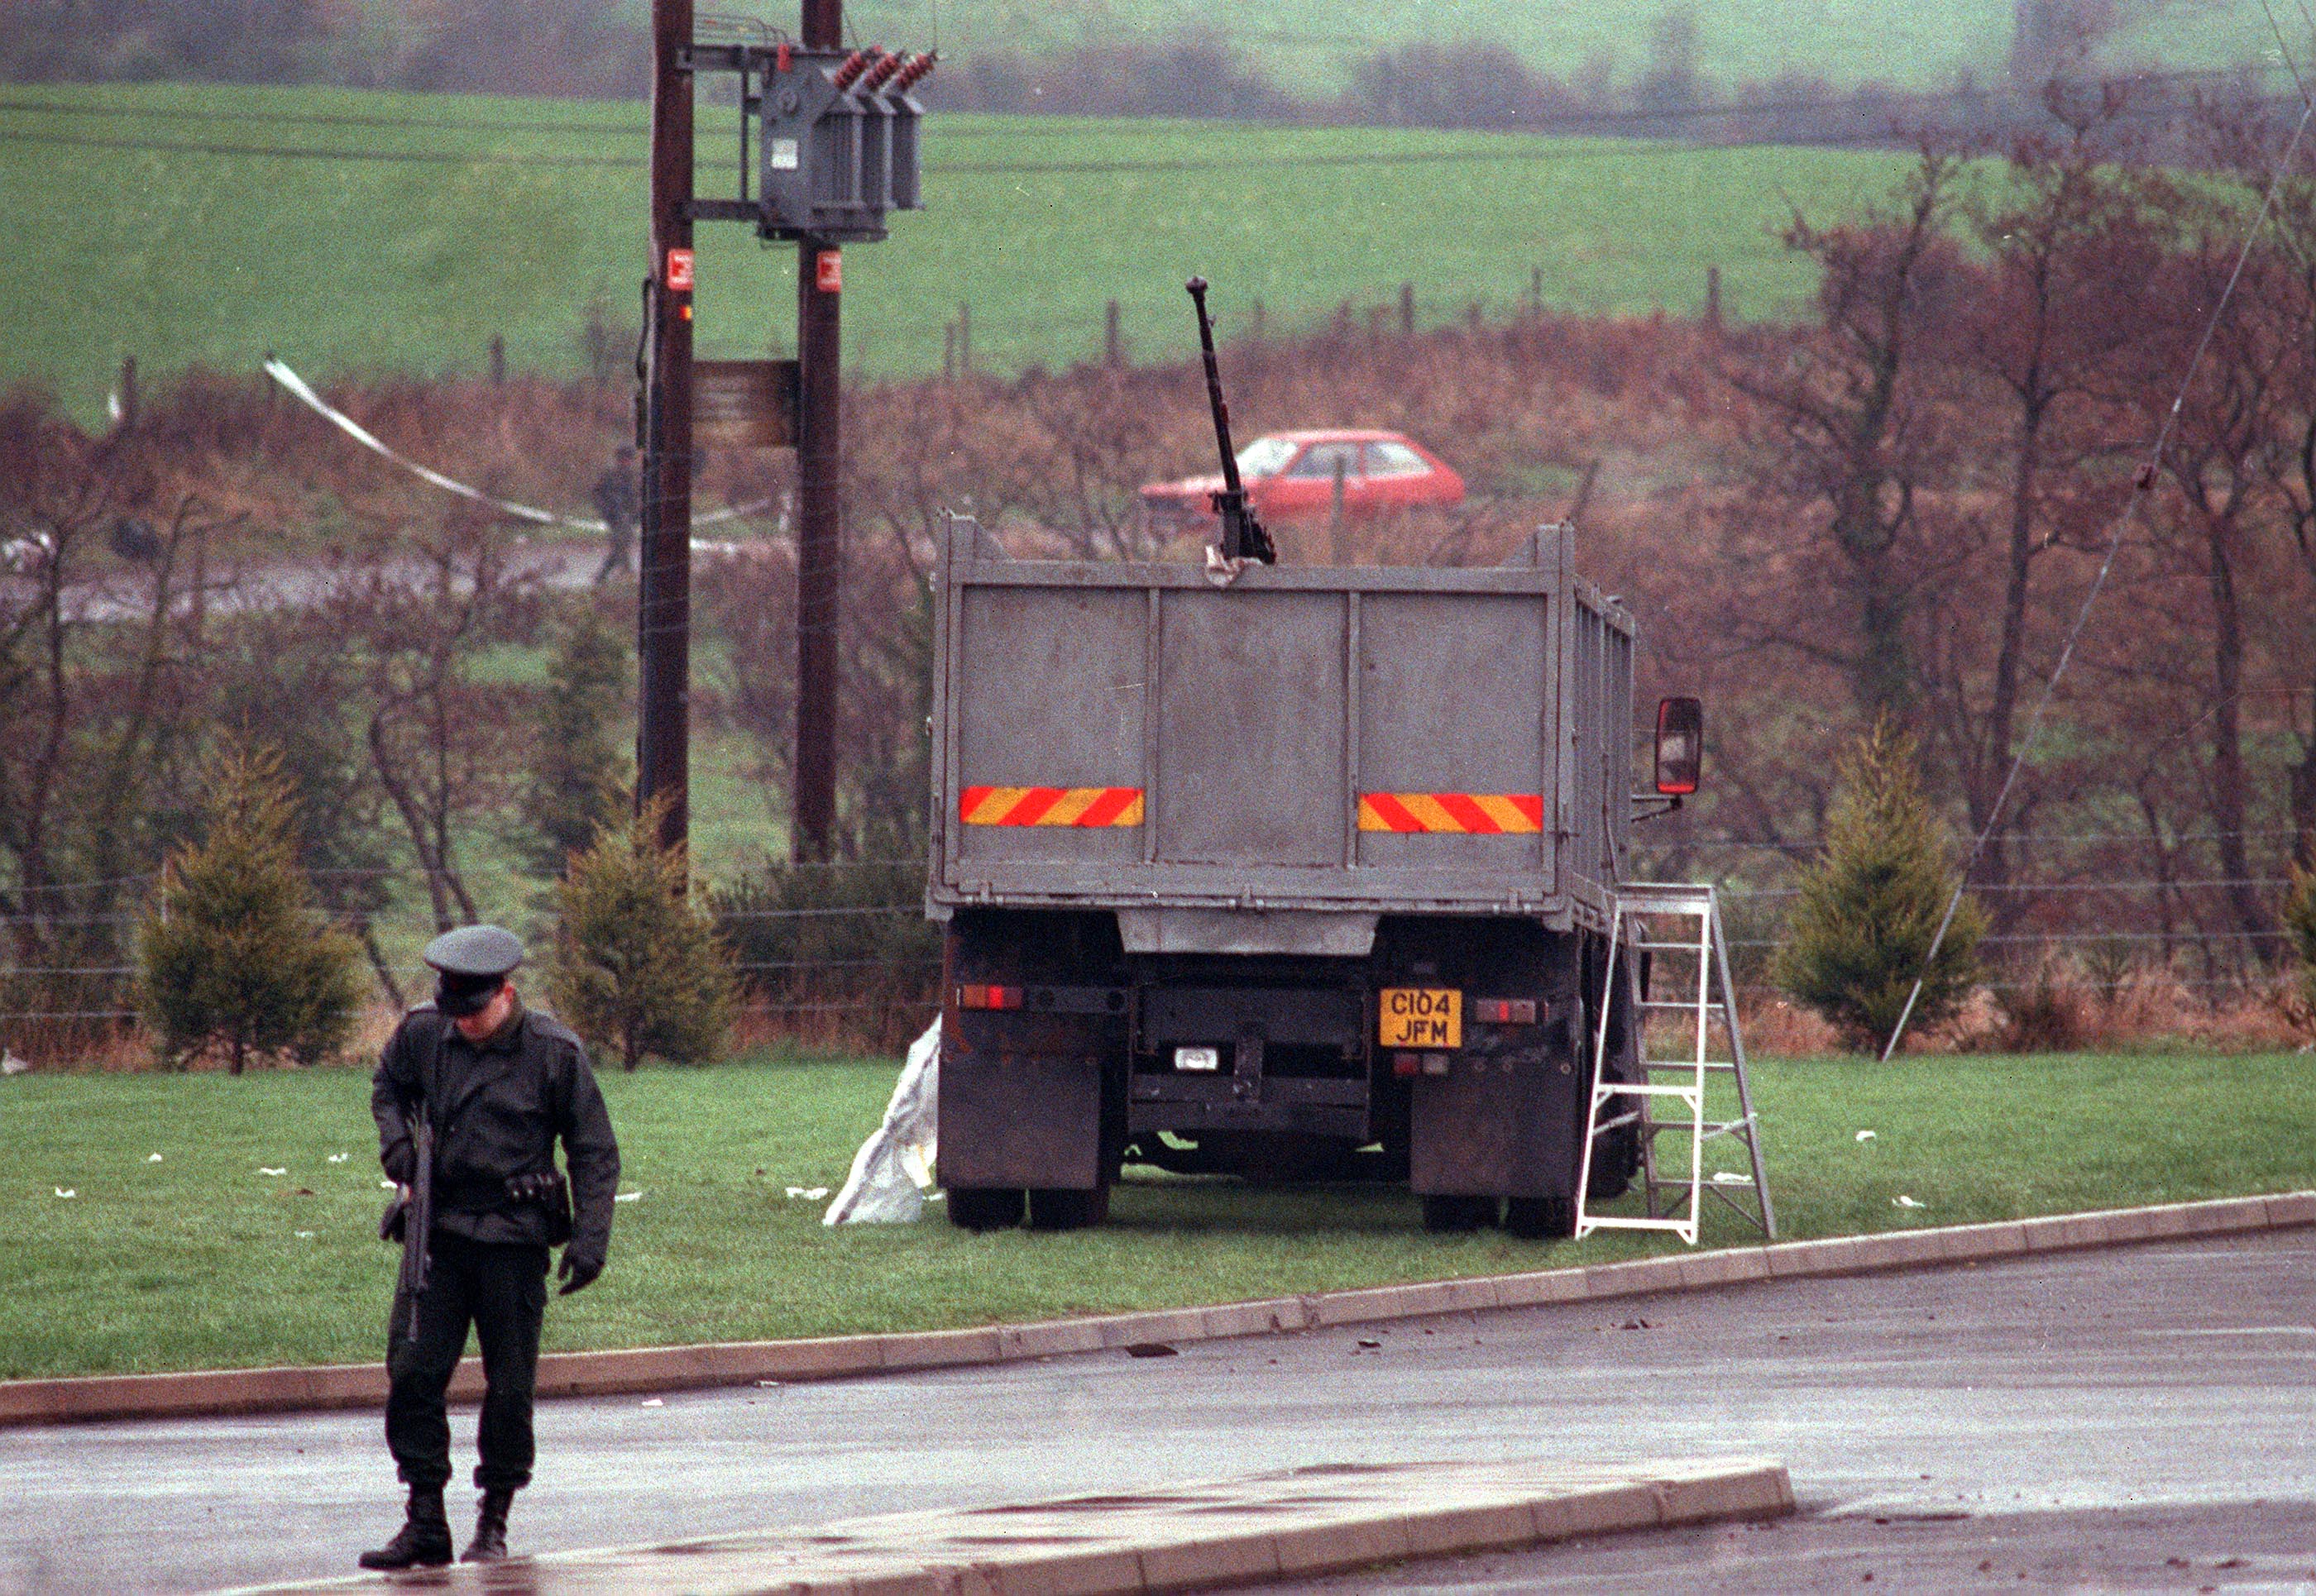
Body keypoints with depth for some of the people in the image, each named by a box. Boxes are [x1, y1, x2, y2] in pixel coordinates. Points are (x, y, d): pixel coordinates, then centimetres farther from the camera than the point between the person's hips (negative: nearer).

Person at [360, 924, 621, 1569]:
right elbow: (388, 1086, 22)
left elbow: (595, 1153, 0)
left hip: (514, 1237, -3)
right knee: (412, 1373, -6)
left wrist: (589, 1238, -9)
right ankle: (425, 1523, 0)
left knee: (509, 1388, 1)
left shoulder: (554, 1054, -7)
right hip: (438, 1225, 3)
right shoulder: (424, 1034, 1)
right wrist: (397, 1140, 1)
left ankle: (494, 1521, 15)